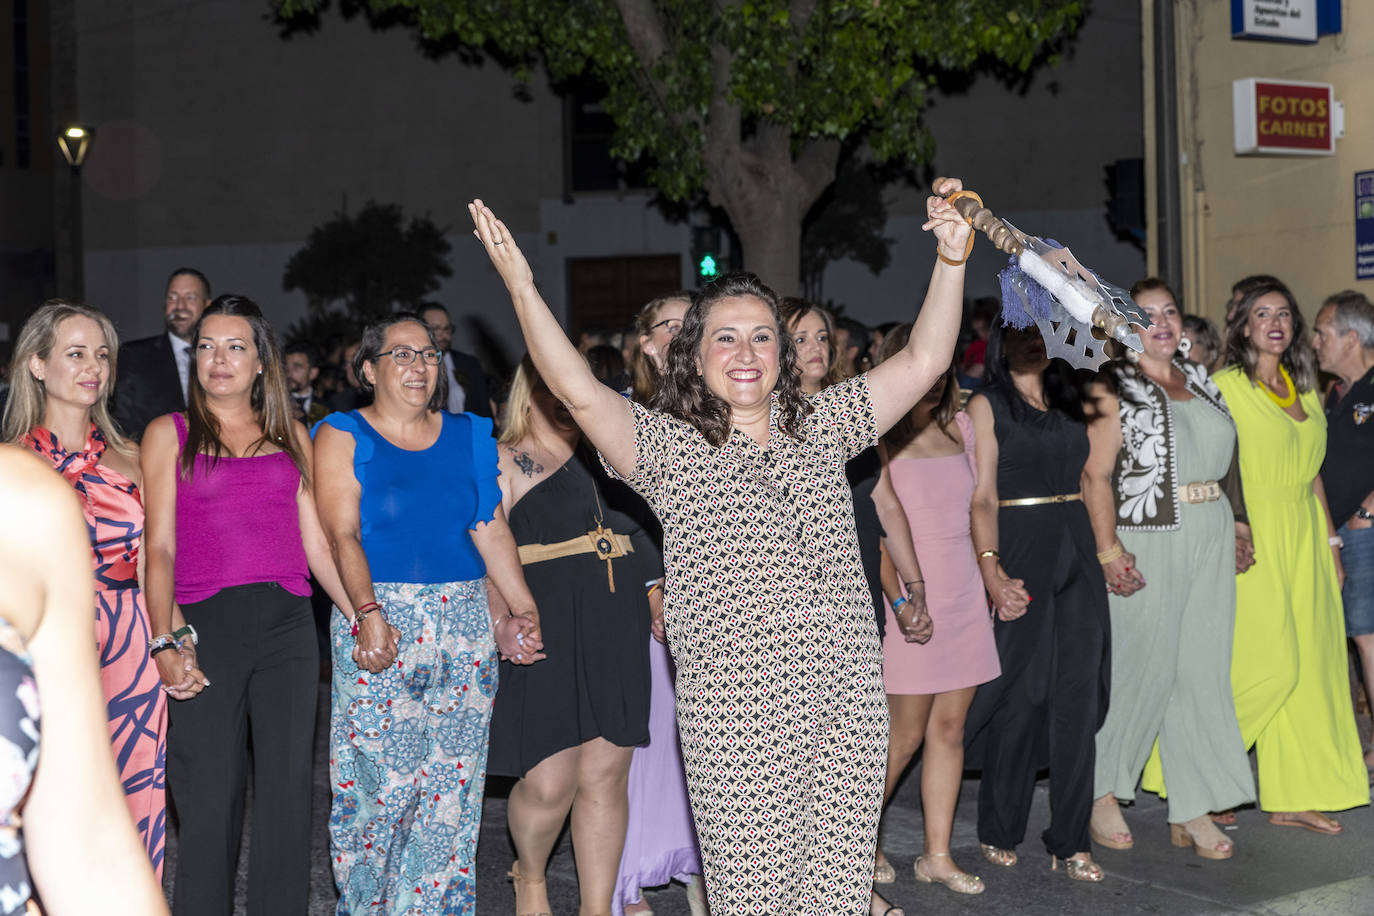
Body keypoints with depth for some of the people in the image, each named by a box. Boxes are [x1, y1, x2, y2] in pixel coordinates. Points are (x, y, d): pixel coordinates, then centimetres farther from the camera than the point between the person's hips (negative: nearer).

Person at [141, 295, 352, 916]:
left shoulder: (293, 437, 16)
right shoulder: (169, 434, 10)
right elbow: (159, 547, 2)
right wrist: (165, 642, -11)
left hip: (288, 625, 2)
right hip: (206, 625, -2)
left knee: (288, 796, 1)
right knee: (209, 800, -1)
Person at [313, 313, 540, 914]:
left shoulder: (468, 436, 14)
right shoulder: (342, 437, 3)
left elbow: (492, 531, 10)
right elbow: (342, 535, -7)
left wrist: (522, 609, -1)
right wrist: (368, 613, -21)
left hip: (466, 623, 4)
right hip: (381, 623, -3)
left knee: (452, 787, 4)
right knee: (383, 783, -4)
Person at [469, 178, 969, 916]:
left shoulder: (820, 428, 14)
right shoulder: (669, 446, 3)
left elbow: (923, 361, 11)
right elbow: (578, 390, -11)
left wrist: (952, 258, 2)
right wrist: (520, 285, -17)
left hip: (847, 700, 4)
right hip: (736, 713, -4)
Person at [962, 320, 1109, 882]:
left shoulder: (1068, 402, 17)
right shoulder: (986, 405, 0)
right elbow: (982, 497, -9)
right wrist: (991, 568, -21)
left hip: (1076, 552, 5)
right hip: (1021, 551, -5)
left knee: (1078, 694, 1)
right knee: (1023, 692, -2)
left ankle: (1070, 840, 8)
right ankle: (999, 832, 14)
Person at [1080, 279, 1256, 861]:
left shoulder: (1200, 382, 16)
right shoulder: (1112, 389, -5)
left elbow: (1224, 462, 21)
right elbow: (1095, 475, -11)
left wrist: (1238, 527, 14)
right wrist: (1108, 550, -18)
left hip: (1211, 540, 6)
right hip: (1148, 544, -6)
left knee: (1203, 671, 5)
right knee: (1142, 669, -4)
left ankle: (1192, 812, 12)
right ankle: (1101, 795, 14)